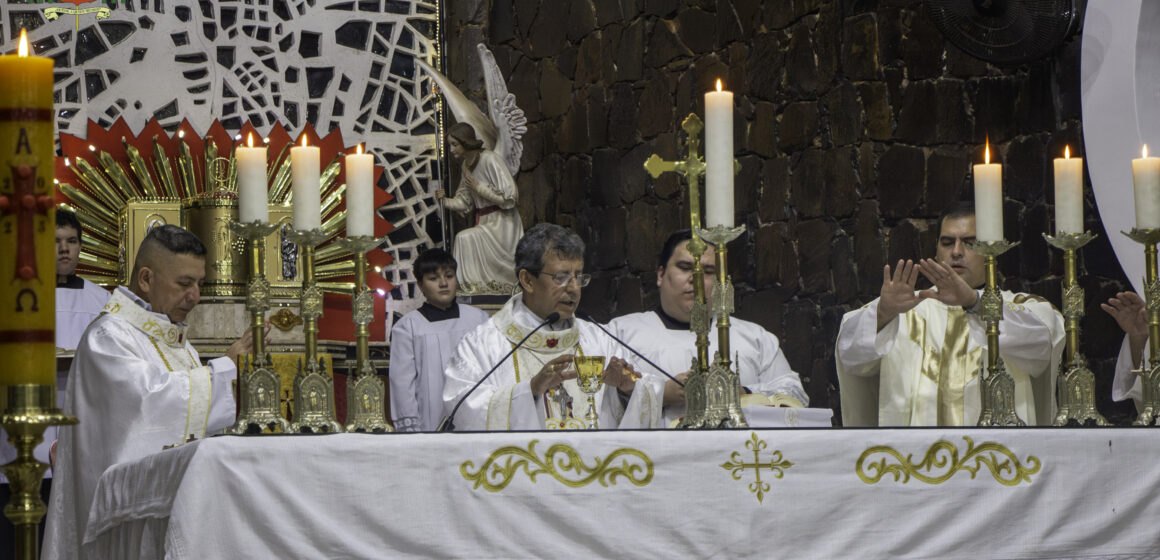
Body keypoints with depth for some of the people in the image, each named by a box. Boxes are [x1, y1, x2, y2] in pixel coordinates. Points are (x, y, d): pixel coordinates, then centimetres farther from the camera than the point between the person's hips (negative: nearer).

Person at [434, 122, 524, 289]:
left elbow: (509, 196, -19)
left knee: (465, 238, -26)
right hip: (483, 222, 9)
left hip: (501, 222, -9)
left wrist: (478, 187, -17)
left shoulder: (489, 159, -17)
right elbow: (465, 202, 16)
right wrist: (446, 201, -3)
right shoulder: (467, 165, 8)